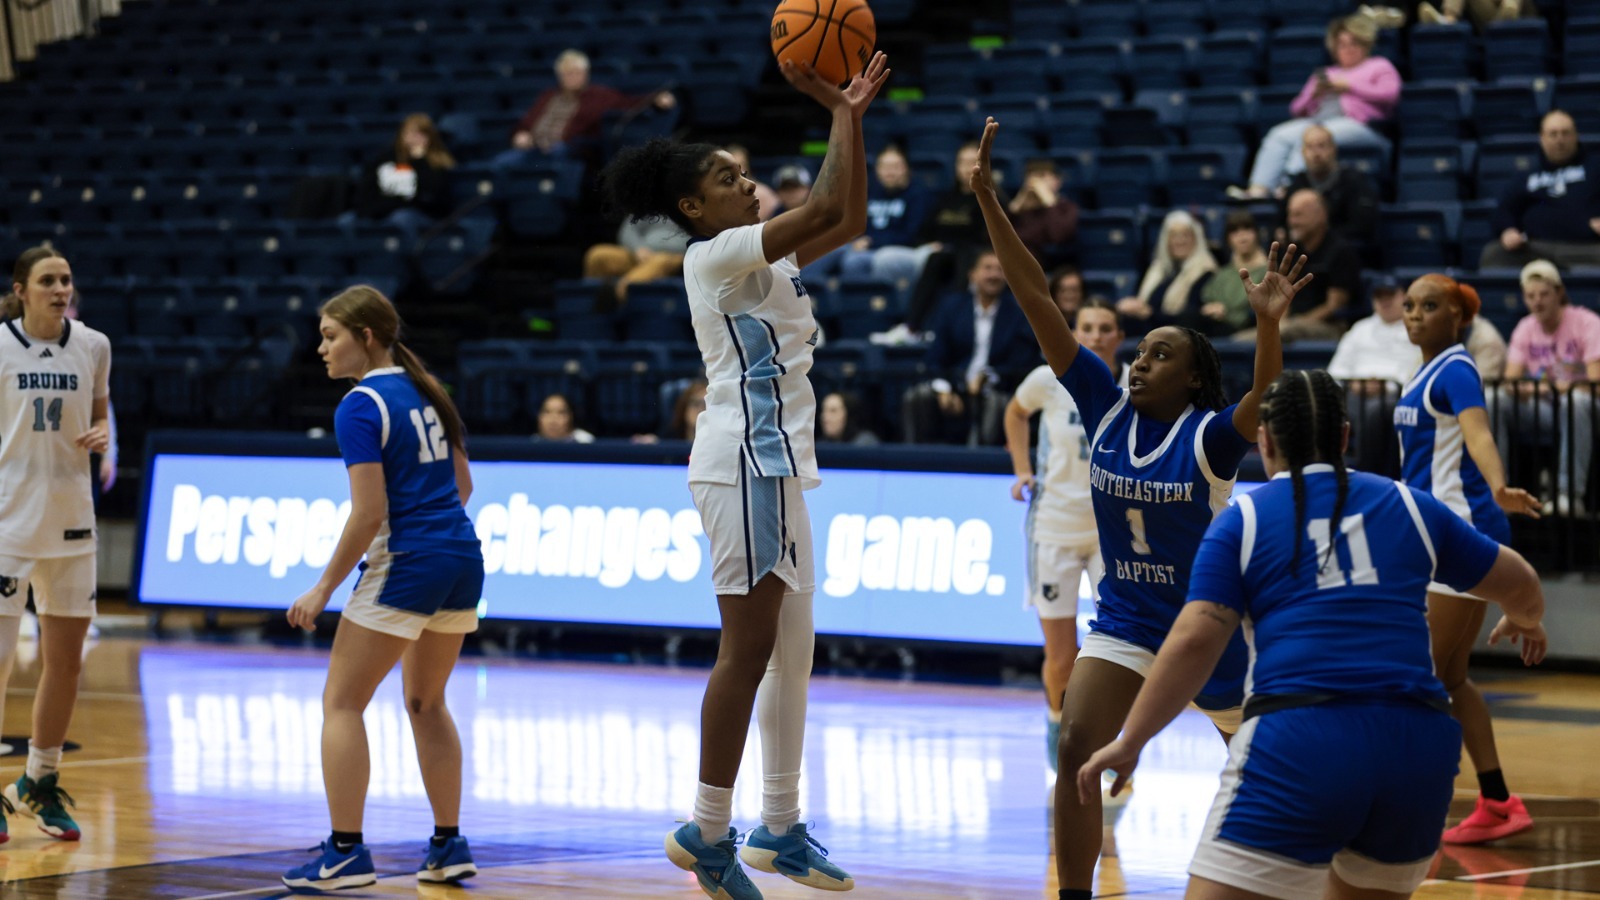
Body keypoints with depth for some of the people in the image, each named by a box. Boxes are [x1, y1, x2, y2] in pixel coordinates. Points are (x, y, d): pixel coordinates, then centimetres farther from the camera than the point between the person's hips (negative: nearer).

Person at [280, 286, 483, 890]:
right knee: (426, 702, 20)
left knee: (341, 703, 0)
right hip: (463, 560, 8)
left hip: (405, 567, -8)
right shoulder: (424, 391, 11)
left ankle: (345, 853, -5)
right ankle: (449, 847, 19)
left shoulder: (360, 407, -12)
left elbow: (369, 514, -17)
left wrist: (323, 590, -11)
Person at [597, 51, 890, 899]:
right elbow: (828, 207, -18)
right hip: (745, 459, -10)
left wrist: (850, 114, 12)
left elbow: (849, 220, 18)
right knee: (750, 646, -9)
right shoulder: (717, 255, -11)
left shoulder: (761, 256, 17)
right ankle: (707, 830, -5)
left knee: (791, 649, 12)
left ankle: (779, 828, 17)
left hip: (775, 463, 10)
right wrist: (838, 111, -8)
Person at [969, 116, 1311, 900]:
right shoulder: (1106, 406, -6)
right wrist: (987, 201, -17)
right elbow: (1037, 300, -11)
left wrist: (1269, 326, -58)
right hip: (1124, 622, 3)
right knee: (1077, 749, -17)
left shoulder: (1210, 435, -16)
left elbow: (1265, 400, -39)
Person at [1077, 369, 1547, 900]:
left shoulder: (1242, 522, 9)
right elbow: (1519, 584, 31)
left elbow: (1194, 642, -3)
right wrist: (1525, 621, 53)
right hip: (1419, 746, 4)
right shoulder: (1408, 506, 18)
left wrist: (1130, 743, 3)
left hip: (1300, 742, -4)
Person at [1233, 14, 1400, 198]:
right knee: (1279, 135, -25)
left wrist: (1349, 86, -4)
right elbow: (1297, 110, 27)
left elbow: (1389, 95, -2)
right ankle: (1258, 189, -41)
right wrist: (1314, 94, 5)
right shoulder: (1325, 74, 34)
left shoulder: (1379, 66, 19)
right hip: (1317, 120, 6)